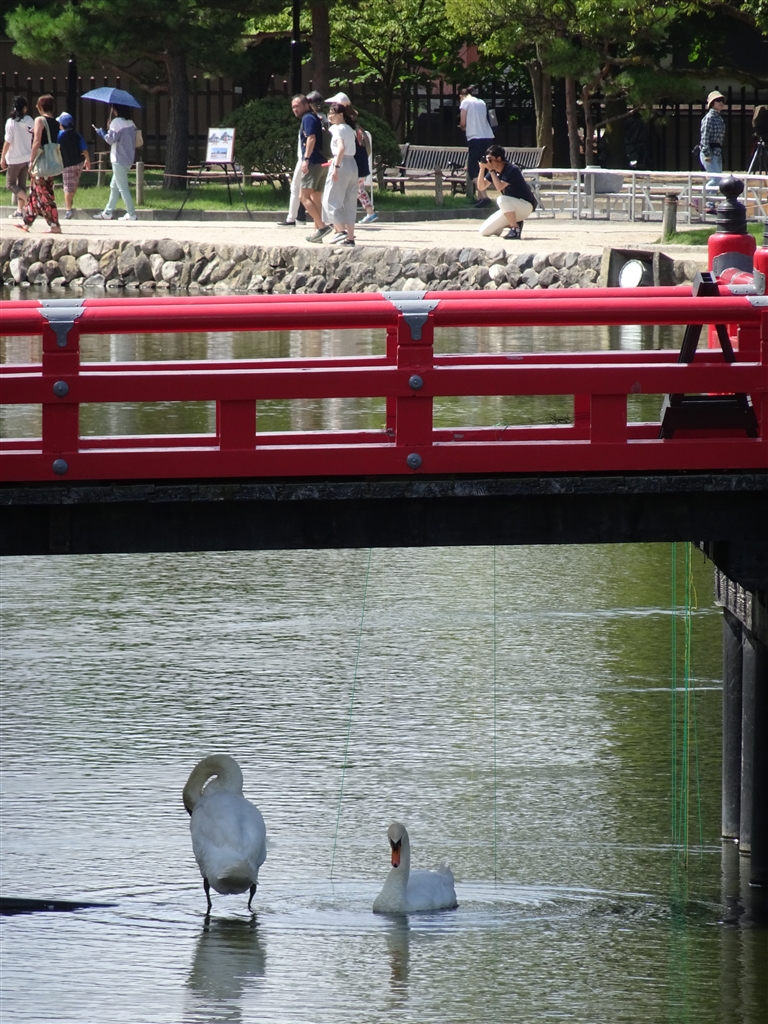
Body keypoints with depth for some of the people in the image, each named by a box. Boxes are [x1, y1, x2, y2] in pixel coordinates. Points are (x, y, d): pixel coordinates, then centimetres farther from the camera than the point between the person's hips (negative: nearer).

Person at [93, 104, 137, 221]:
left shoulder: (116, 122, -15)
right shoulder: (130, 123, 9)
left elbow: (111, 139, -17)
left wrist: (102, 133, 4)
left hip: (119, 159, -9)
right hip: (128, 158, 9)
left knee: (122, 188, -4)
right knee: (114, 186, 16)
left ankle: (131, 214, -5)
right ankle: (108, 213, 21)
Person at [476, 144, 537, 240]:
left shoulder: (511, 170, -21)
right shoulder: (494, 171, 3)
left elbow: (499, 187, -31)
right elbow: (481, 186, -1)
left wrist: (491, 170, -25)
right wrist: (482, 168, -14)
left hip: (526, 206, -8)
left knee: (502, 200, -40)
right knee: (484, 231, -2)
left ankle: (515, 229, -24)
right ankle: (514, 222, 11)